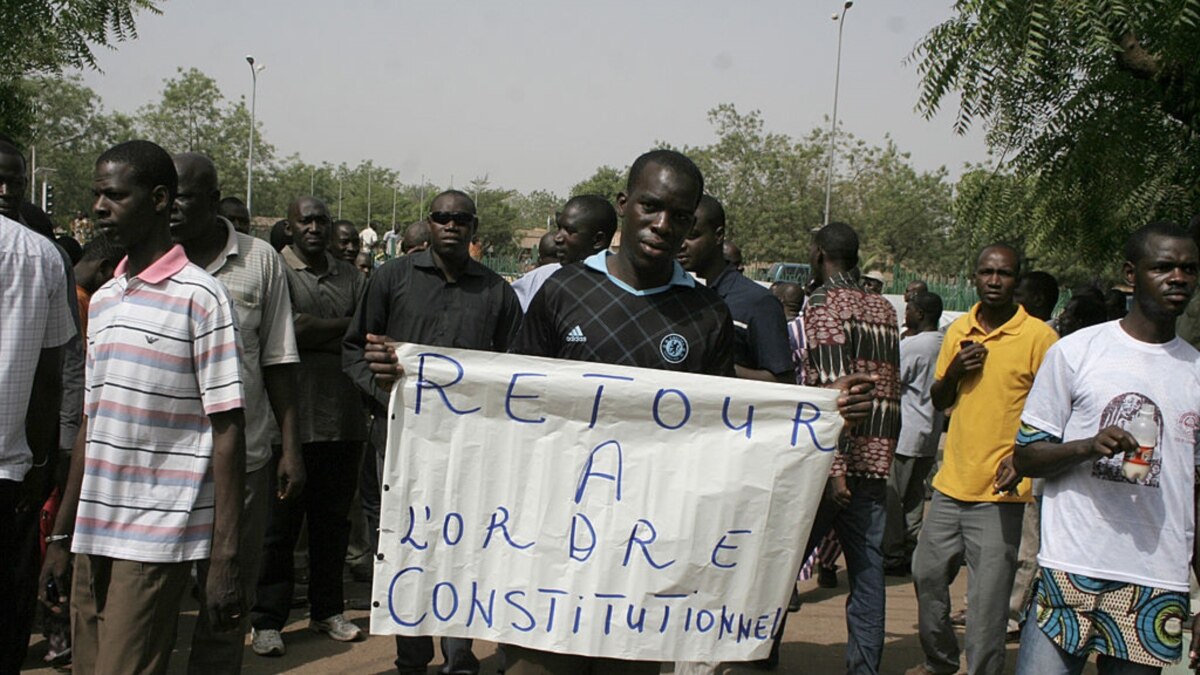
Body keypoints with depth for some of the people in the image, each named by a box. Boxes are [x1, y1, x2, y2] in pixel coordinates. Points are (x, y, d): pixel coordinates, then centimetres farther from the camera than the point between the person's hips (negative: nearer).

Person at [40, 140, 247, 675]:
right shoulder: (102, 300, 15)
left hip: (157, 540, -7)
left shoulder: (200, 298, -7)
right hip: (93, 536, 7)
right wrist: (61, 536, 17)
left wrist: (224, 560, -14)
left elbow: (227, 432, -10)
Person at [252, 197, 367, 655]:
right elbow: (294, 329, -14)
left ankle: (327, 610, 25)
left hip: (345, 418, 4)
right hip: (293, 418, -4)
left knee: (333, 518, 13)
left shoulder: (349, 276, 13)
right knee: (281, 522, 2)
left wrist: (317, 334, -10)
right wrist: (347, 327, -7)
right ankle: (268, 621, 12)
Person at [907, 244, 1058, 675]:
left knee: (987, 598, -4)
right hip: (951, 482, 6)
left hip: (999, 492, -6)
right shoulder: (958, 330, 9)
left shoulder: (1039, 336, -8)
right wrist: (954, 371, -3)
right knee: (927, 574, 16)